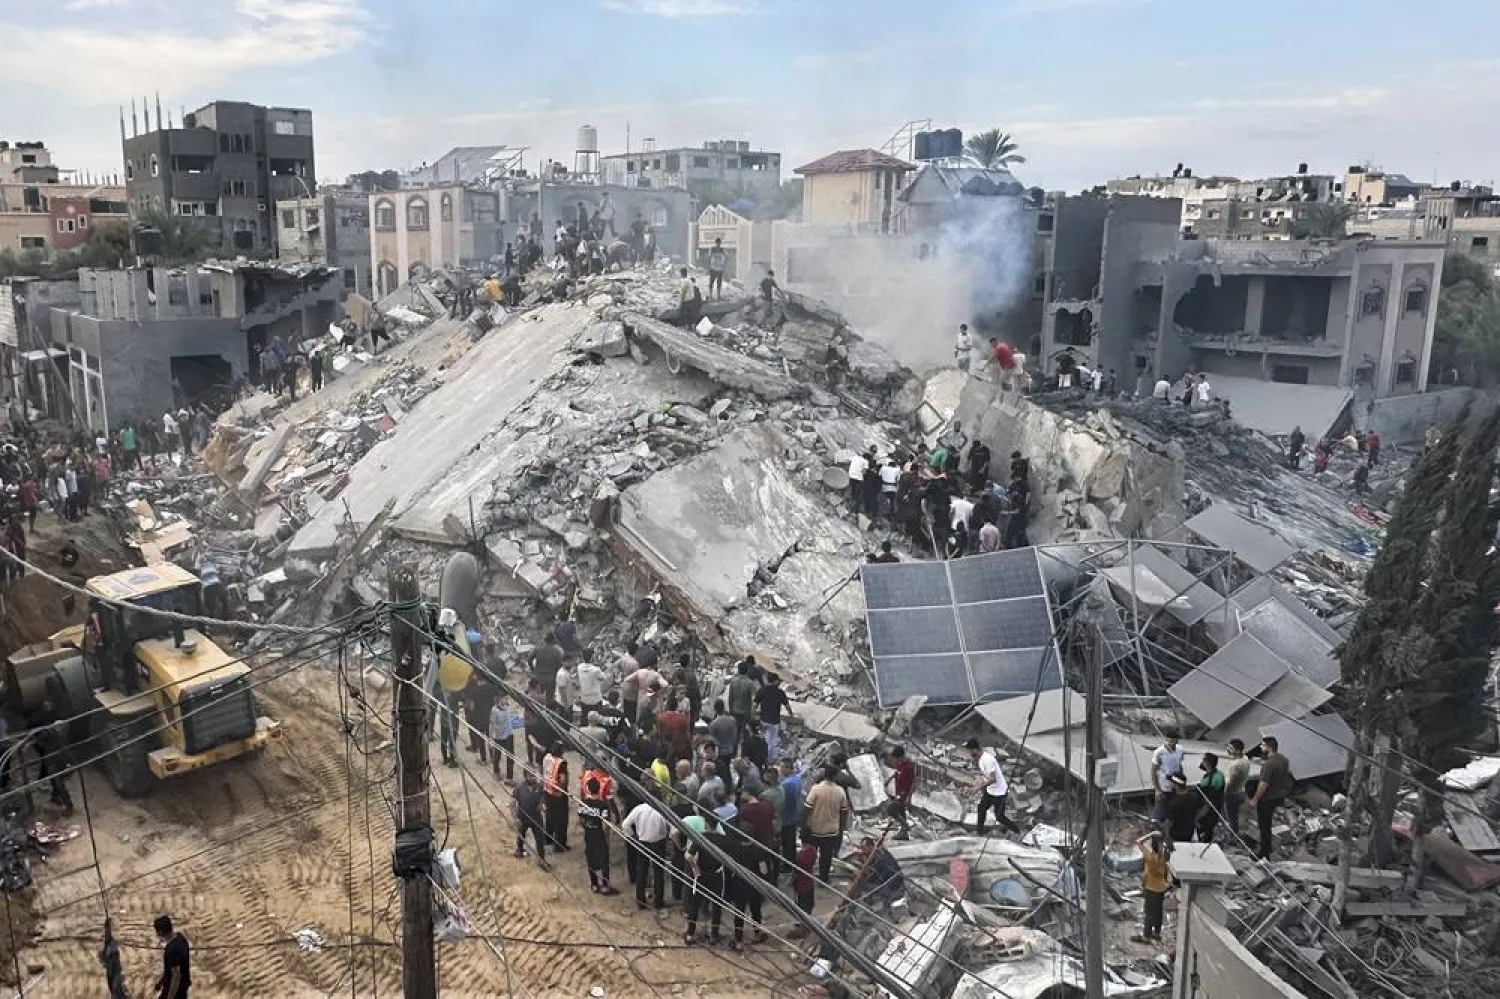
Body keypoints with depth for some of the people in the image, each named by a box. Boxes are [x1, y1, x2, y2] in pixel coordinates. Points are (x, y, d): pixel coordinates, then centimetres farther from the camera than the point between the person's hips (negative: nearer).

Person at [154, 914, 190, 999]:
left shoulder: (172, 949, -31)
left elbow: (176, 976, -28)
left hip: (174, 988, -9)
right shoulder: (180, 938, -3)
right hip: (183, 984, 9)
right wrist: (161, 979, 21)